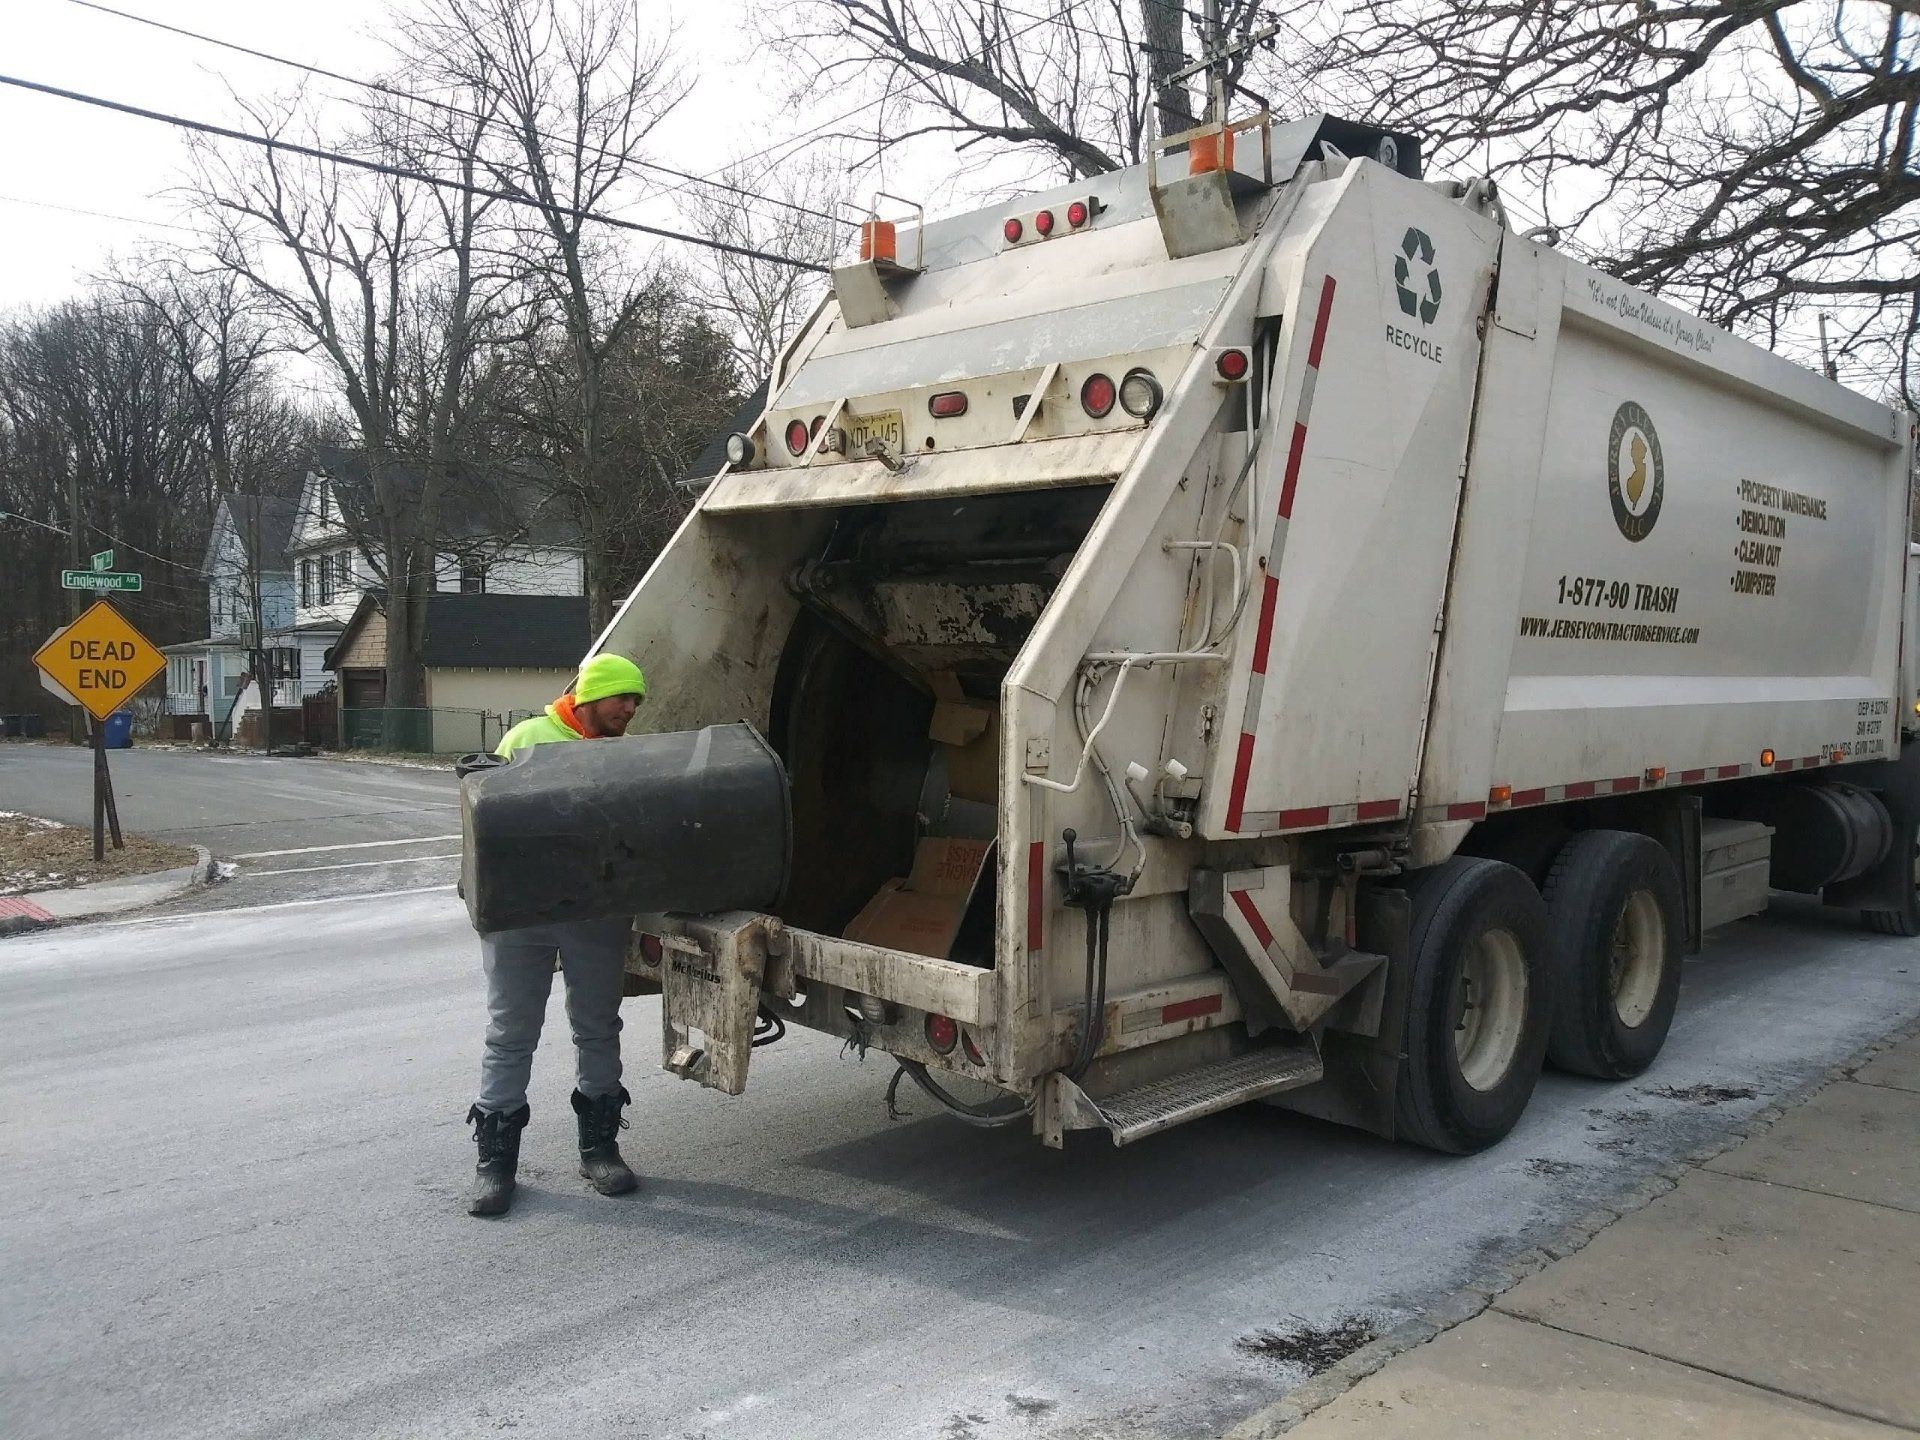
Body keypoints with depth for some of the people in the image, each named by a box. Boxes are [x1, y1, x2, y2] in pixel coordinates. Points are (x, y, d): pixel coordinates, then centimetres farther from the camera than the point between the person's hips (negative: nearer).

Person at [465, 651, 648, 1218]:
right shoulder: (528, 737, 3)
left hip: (598, 912, 3)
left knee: (598, 1028, 11)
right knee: (510, 1034, 4)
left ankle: (599, 1145, 25)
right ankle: (496, 1157, 14)